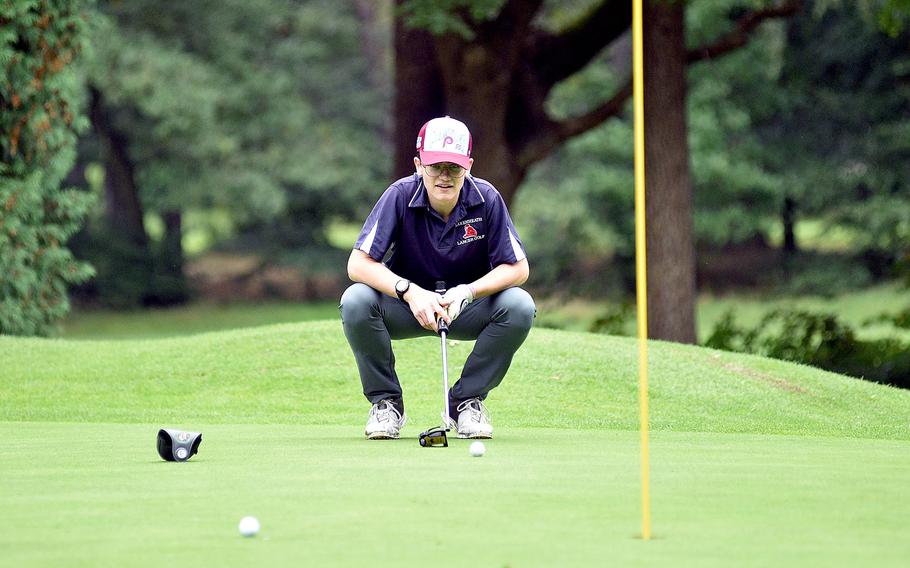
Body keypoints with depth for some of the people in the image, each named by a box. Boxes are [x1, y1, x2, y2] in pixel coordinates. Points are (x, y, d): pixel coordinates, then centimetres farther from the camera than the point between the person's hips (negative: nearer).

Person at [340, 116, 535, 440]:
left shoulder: (486, 199, -17)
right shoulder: (400, 196, -20)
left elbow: (518, 268, -15)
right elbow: (358, 264, -24)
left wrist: (467, 292, -32)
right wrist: (409, 292, -40)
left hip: (467, 308, 1)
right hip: (407, 304, -1)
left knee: (520, 306, -28)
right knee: (355, 301, -31)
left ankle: (467, 400, -7)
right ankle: (385, 401, -8)